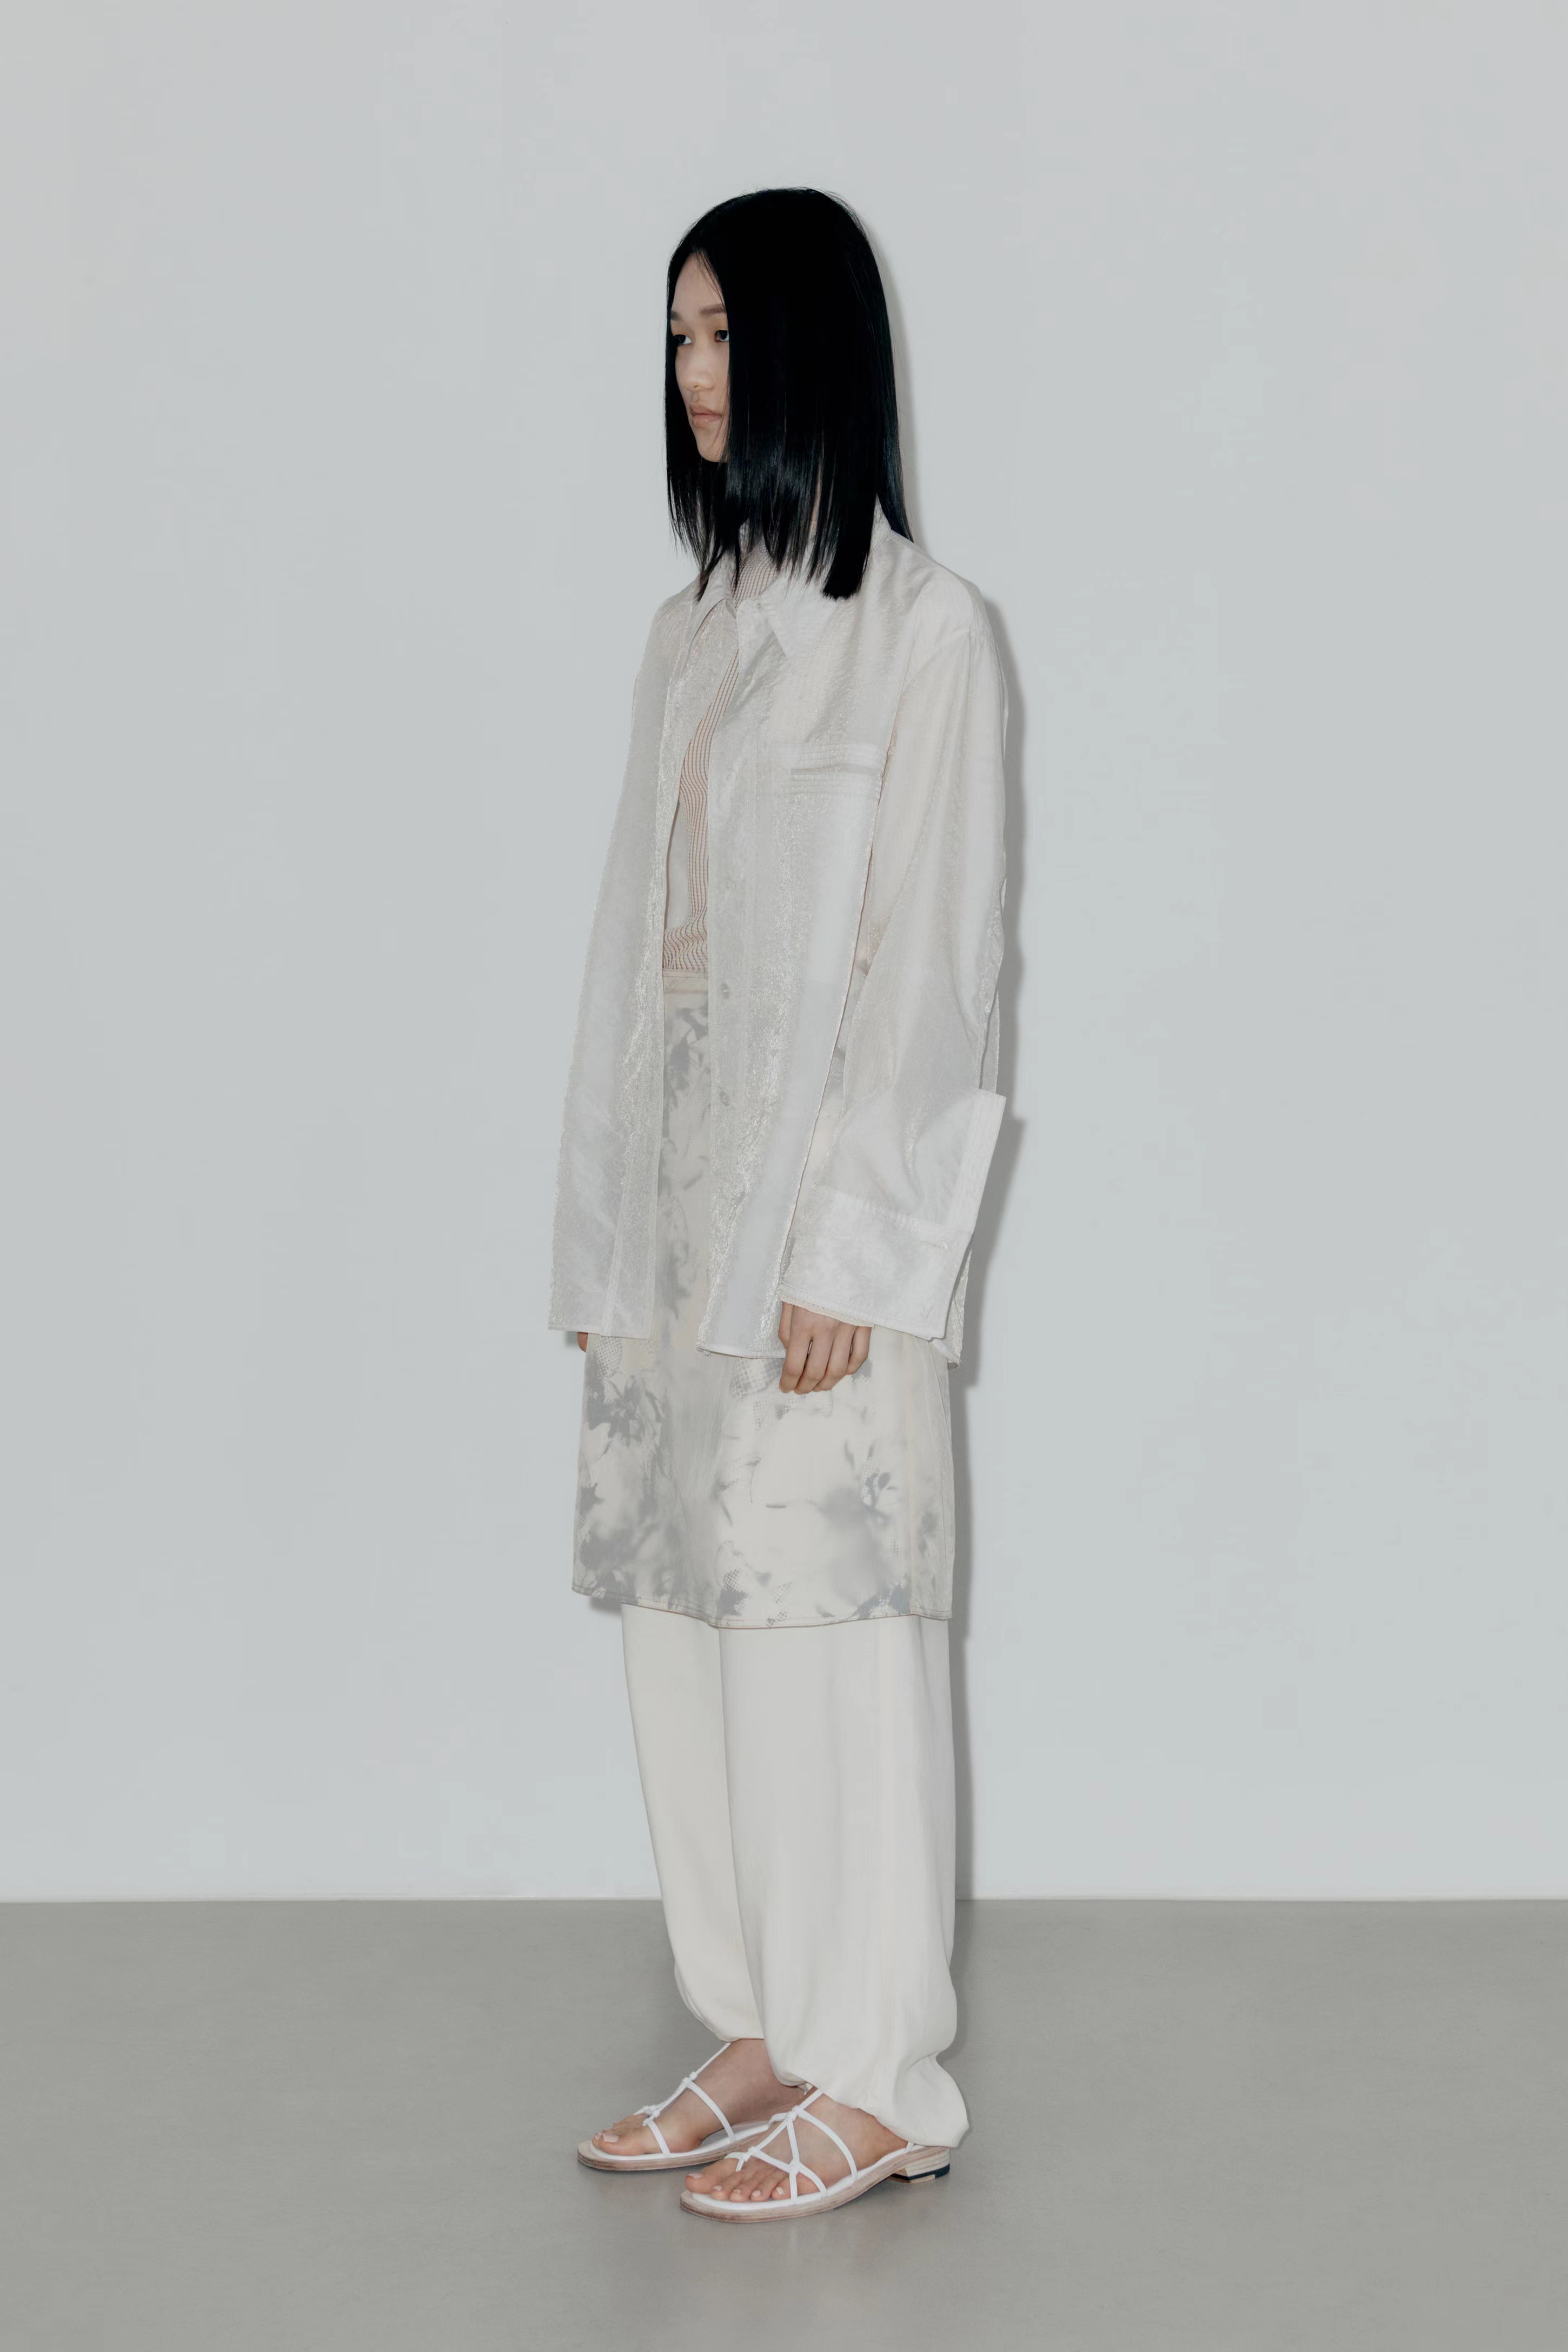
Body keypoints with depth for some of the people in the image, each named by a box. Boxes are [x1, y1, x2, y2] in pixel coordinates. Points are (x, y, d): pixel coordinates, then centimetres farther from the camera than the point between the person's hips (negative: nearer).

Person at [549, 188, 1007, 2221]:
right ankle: (766, 2032, 20)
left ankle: (879, 2078, 7)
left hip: (821, 1196, -7)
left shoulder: (922, 627, -5)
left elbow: (926, 957, -11)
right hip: (677, 1185, 7)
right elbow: (642, 934, 14)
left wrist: (848, 1251, -16)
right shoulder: (695, 631, 16)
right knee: (685, 1612, 8)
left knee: (828, 1618, -4)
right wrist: (606, 1245, 11)